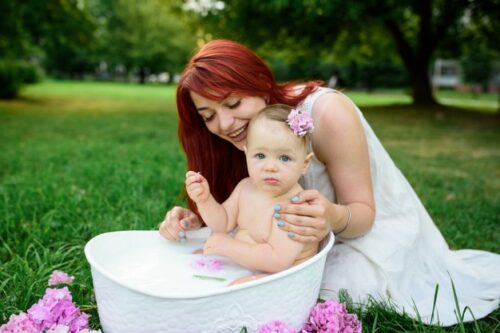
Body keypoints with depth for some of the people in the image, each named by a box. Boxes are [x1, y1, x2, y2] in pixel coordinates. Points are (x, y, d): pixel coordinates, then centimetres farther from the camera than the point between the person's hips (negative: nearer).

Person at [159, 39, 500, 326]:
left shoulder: (328, 114, -30)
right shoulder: (247, 135, -13)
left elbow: (363, 212, -23)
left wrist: (334, 217, -46)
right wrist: (197, 218, -30)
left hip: (369, 228, -6)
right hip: (303, 240, 6)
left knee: (324, 295, -27)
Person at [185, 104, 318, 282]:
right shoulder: (246, 187, -1)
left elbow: (277, 261, -34)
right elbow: (224, 222, 9)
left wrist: (228, 246, -26)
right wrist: (204, 200, -11)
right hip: (240, 267, 8)